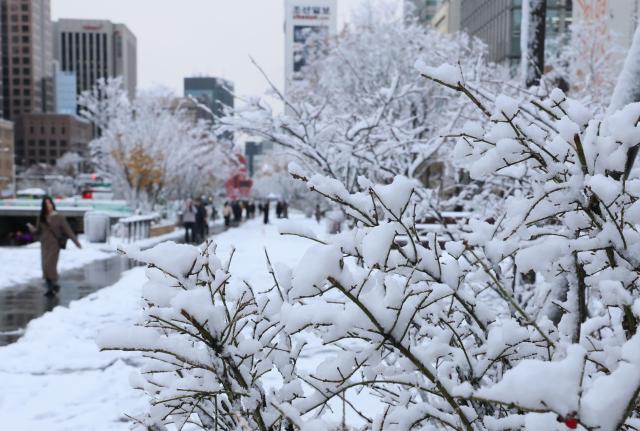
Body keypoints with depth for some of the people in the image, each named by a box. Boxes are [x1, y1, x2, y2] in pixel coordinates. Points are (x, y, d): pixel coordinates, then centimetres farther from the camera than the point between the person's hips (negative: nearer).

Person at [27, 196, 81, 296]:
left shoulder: (59, 217, -6)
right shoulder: (41, 218, 6)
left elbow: (68, 230, -5)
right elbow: (37, 232, 9)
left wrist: (76, 242, -7)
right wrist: (31, 227, -11)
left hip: (54, 245, -4)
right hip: (44, 246, 4)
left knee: (49, 266, -12)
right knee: (45, 268, 5)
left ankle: (54, 285, 7)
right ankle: (50, 288, 17)